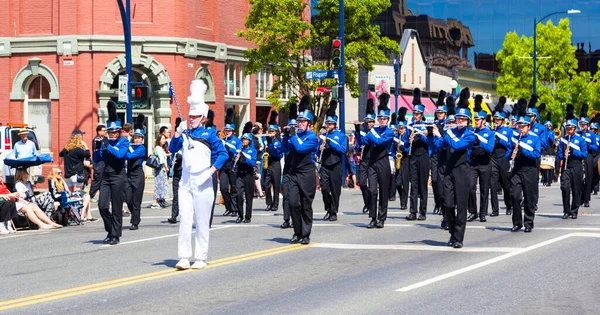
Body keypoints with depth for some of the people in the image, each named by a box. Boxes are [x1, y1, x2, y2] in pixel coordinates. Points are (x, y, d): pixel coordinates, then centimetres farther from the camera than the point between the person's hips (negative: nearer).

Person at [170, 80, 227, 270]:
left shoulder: (209, 135, 0)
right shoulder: (184, 134, 10)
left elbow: (223, 153, -4)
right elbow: (173, 149, -2)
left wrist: (212, 170, -13)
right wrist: (178, 132, -15)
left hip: (202, 183, -3)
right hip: (185, 182, 3)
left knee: (202, 221, 2)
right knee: (185, 219, -5)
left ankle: (201, 258, 8)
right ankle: (184, 258, -4)